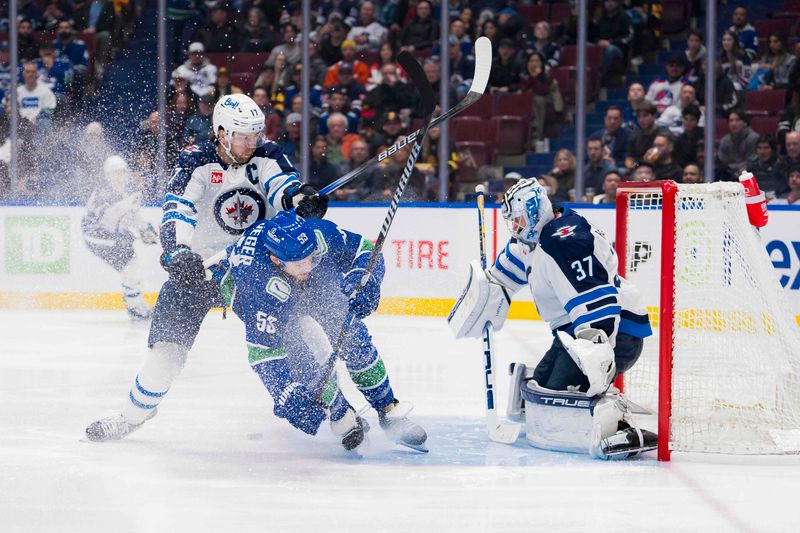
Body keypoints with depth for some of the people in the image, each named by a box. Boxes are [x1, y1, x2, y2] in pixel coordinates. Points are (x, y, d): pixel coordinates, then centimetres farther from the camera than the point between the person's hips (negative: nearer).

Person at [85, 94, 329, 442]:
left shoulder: (266, 157, -5)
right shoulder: (196, 162, -14)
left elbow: (283, 184, -23)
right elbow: (177, 209, -26)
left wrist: (301, 197, -48)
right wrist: (176, 251, -45)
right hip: (200, 264, -2)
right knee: (169, 341, -10)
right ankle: (134, 413, 9)